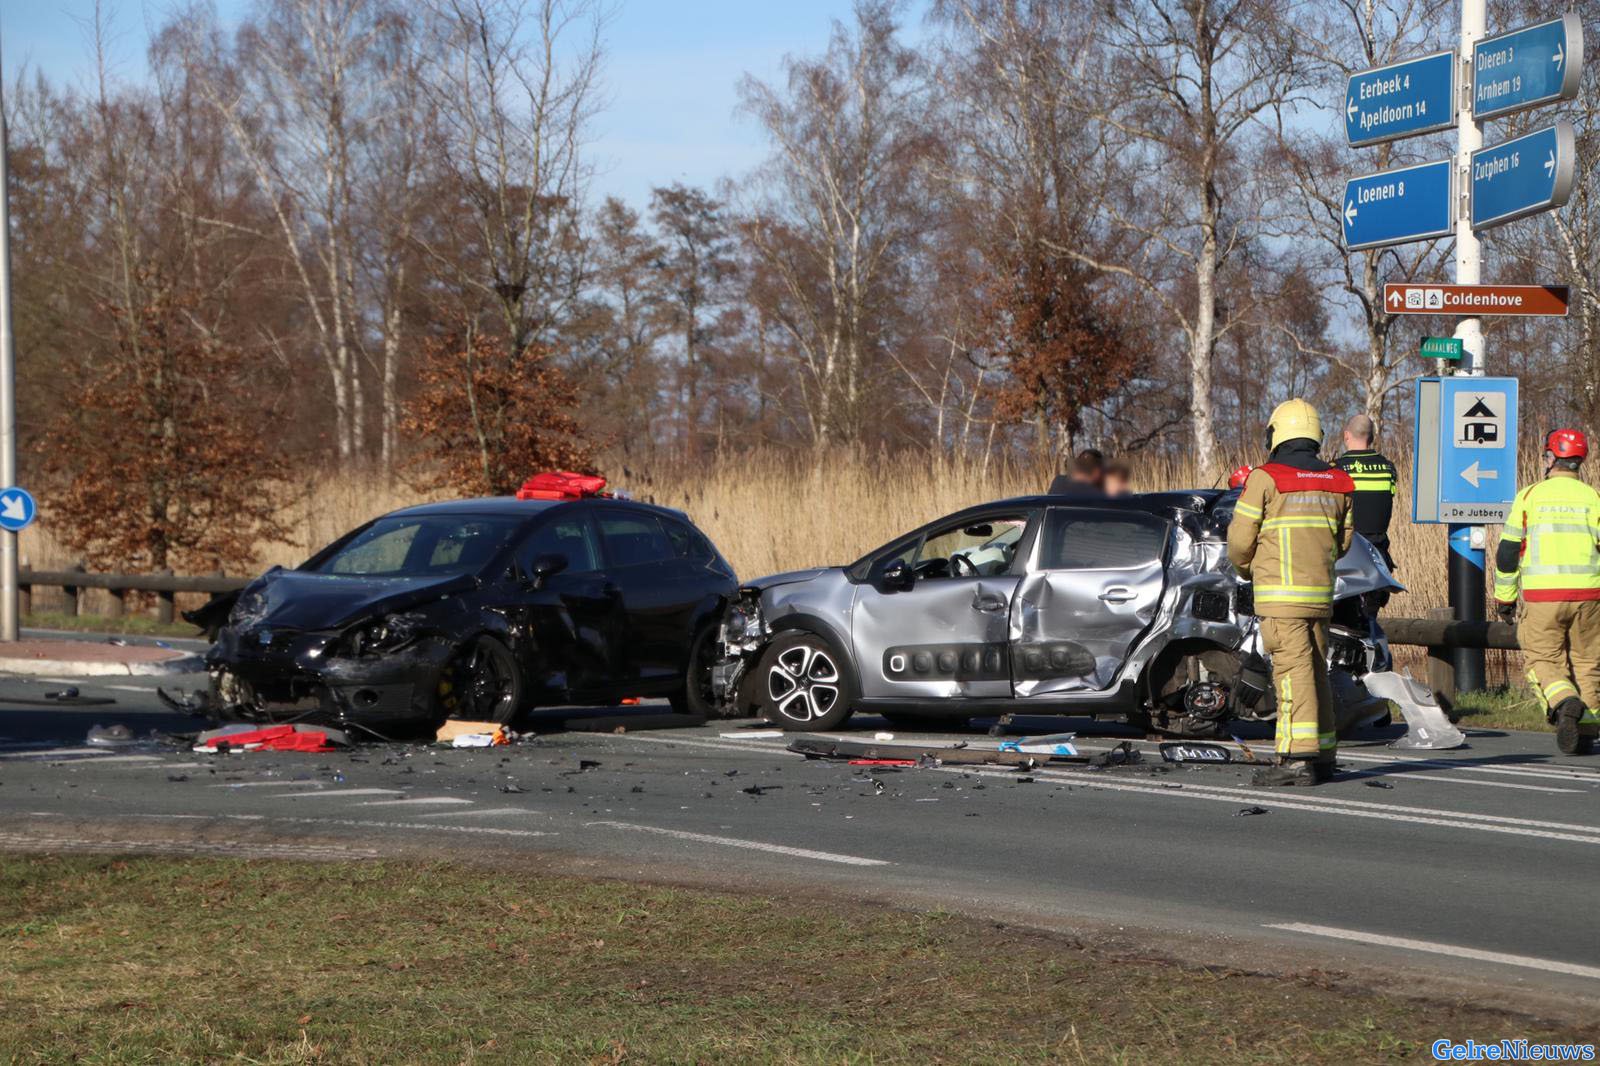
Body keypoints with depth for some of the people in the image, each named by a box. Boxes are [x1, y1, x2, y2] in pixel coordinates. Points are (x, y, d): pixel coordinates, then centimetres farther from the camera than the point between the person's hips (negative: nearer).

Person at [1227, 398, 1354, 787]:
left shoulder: (1266, 478, -8)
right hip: (1321, 592, 6)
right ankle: (1323, 755, 17)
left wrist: (1245, 568, 15)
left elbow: (1240, 538, -5)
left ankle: (1298, 757, -17)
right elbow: (1343, 541, 16)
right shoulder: (1337, 483, 11)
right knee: (1317, 673, 13)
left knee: (1293, 671, -11)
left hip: (1281, 594, -6)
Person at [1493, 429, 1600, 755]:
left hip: (1542, 596, -1)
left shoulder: (1530, 496, 2)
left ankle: (1564, 702, -23)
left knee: (1542, 660, 5)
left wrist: (1504, 599, 14)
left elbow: (1507, 551, 4)